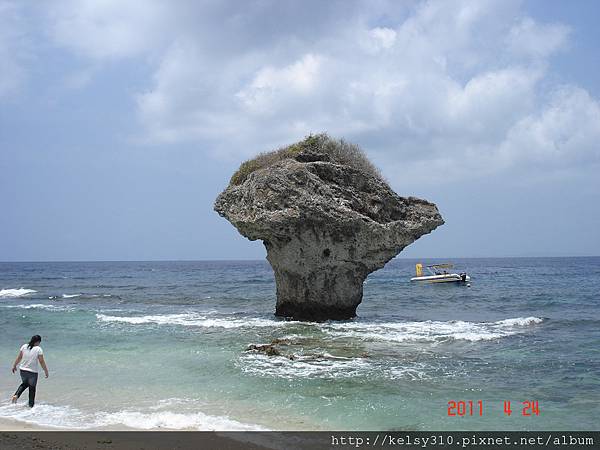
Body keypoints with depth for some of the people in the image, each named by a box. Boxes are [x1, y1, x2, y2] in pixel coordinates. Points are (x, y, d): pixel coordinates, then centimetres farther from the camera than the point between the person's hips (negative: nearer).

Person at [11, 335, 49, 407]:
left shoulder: (24, 346, -1)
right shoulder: (38, 349, -12)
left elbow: (19, 357, 6)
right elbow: (41, 362, -11)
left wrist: (14, 366, 20)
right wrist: (46, 371, -1)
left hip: (22, 370, 4)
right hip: (32, 372, -4)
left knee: (24, 384, 29)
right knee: (32, 388, 10)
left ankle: (16, 395, 8)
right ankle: (31, 405, 16)